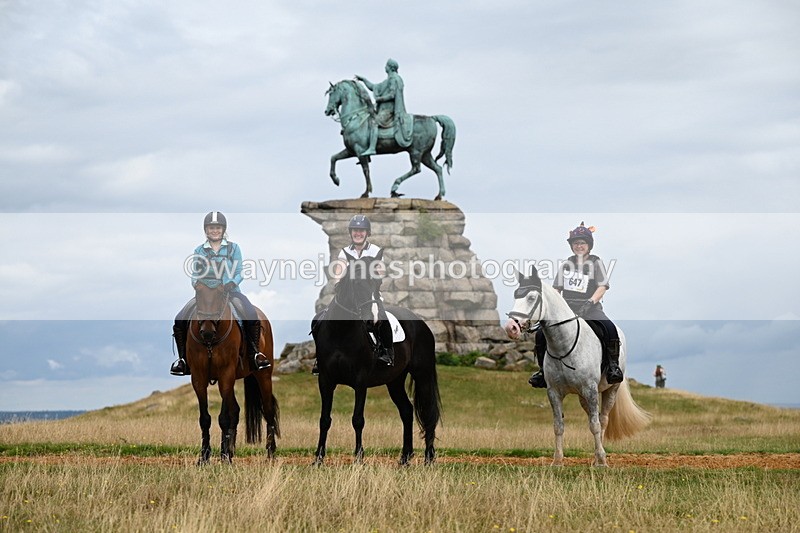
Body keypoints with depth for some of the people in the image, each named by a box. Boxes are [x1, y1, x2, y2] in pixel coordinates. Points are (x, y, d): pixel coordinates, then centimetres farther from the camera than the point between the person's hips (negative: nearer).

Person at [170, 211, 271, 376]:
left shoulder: (233, 248, 7)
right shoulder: (199, 251, 11)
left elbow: (238, 273, 3)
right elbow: (195, 274, 10)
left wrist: (232, 282, -18)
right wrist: (196, 282, -13)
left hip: (229, 291, -1)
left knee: (252, 317, -28)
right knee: (180, 320, -17)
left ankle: (254, 352, -12)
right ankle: (183, 358, -5)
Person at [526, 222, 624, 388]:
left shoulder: (596, 262, 6)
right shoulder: (566, 265, 17)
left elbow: (602, 287, -3)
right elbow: (557, 288, 19)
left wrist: (590, 302, -19)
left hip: (590, 308, -4)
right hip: (567, 308, 4)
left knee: (610, 329, -34)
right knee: (541, 333, -13)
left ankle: (613, 365, -19)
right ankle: (543, 369, 4)